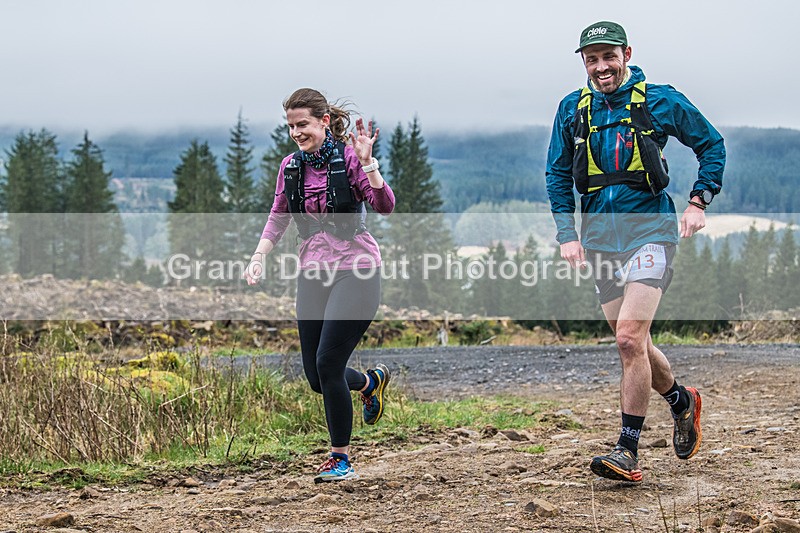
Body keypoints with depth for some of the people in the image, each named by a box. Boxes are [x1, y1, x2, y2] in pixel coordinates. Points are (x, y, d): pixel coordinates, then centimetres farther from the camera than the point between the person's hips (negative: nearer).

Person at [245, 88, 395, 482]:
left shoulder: (348, 158, -8)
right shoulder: (291, 166, 7)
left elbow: (385, 206, -18)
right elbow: (278, 218, 17)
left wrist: (367, 162, -29)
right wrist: (258, 258, 4)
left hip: (355, 270, -6)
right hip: (313, 273, 6)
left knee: (328, 363, -14)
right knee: (316, 377, 6)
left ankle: (341, 460, 2)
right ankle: (371, 381, 39)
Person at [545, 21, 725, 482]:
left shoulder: (661, 101, -3)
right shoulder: (572, 110, 7)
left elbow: (712, 143, 9)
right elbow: (558, 175, 15)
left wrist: (699, 202, 1)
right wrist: (567, 233, 6)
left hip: (649, 229, -5)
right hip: (600, 237, 5)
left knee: (630, 338, -17)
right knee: (633, 344, 10)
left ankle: (628, 452, -11)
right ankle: (682, 401, 38)